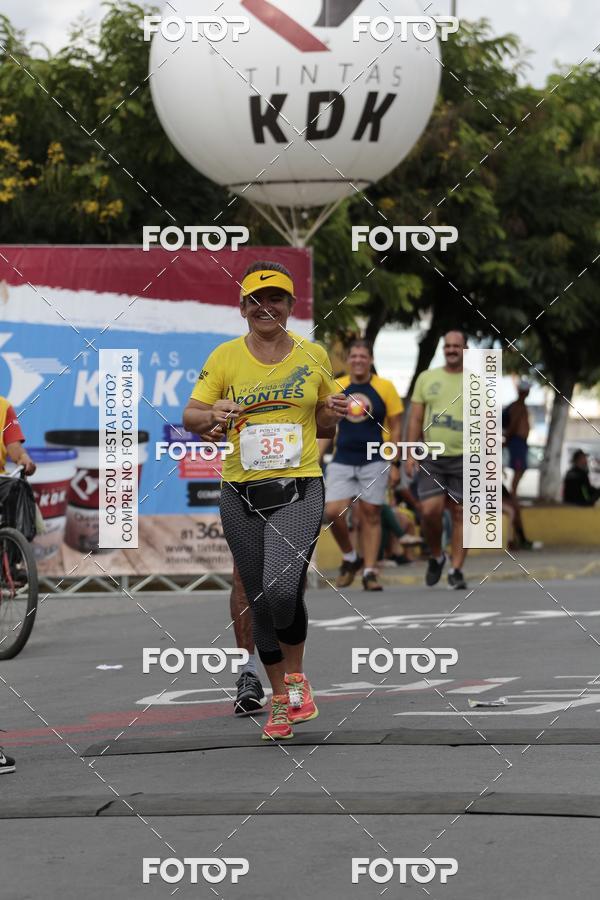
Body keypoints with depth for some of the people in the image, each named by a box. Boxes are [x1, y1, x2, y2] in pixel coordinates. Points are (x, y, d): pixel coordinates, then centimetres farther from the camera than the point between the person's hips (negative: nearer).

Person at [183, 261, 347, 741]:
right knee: (260, 600, 7)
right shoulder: (225, 357, 3)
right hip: (241, 493, 2)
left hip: (299, 489, -2)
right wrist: (212, 415, -23)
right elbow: (191, 416, -1)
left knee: (282, 591, -21)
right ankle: (280, 700, 24)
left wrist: (334, 412, -5)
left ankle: (296, 675, 5)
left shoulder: (313, 355, 6)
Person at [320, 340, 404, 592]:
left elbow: (395, 427, 2)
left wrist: (394, 464, -2)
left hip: (374, 462, -2)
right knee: (332, 511, -10)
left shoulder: (385, 388, 0)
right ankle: (350, 558, 14)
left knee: (370, 515, 0)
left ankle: (369, 572, 7)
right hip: (342, 461, 2)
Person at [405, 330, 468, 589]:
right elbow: (415, 419, 10)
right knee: (430, 510, -10)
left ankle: (456, 570, 4)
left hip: (464, 458, -1)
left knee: (460, 513, -2)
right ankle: (436, 556, 15)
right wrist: (411, 453, 1)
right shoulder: (427, 378, 11)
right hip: (431, 457, 1)